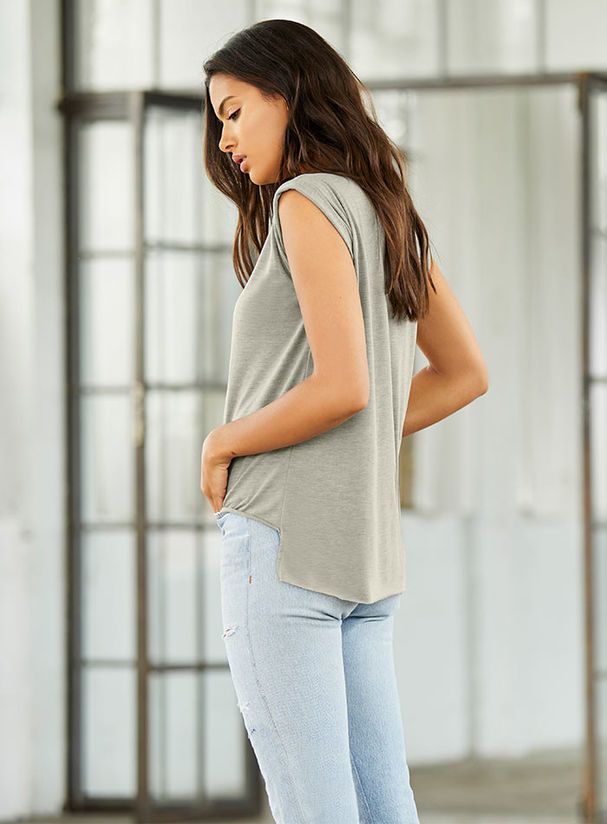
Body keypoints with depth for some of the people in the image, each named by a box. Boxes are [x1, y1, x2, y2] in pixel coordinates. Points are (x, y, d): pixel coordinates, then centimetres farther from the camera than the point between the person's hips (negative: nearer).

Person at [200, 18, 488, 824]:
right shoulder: (390, 214, 15)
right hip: (365, 548, 9)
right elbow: (463, 374, 23)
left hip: (282, 540, -9)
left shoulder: (310, 201, -9)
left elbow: (341, 386, -19)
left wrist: (223, 443, -5)